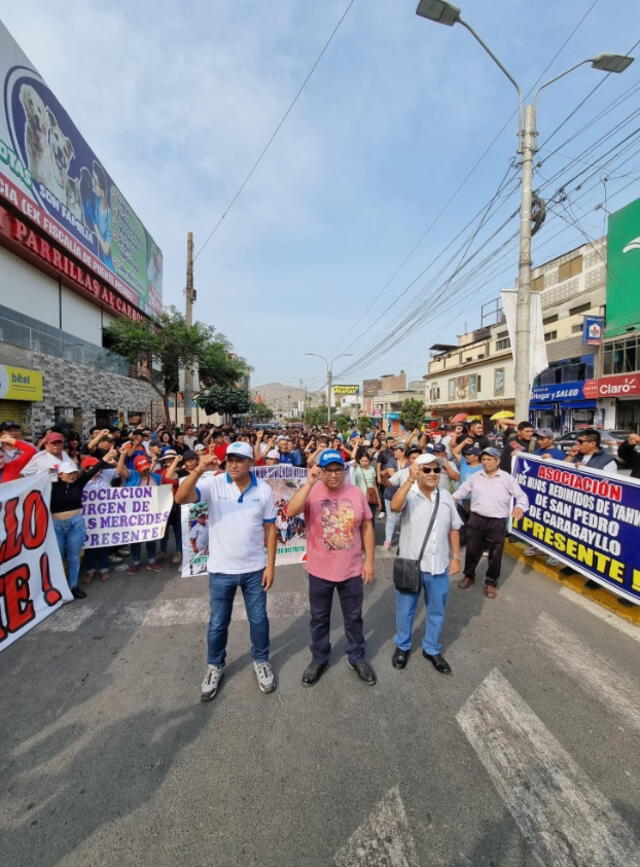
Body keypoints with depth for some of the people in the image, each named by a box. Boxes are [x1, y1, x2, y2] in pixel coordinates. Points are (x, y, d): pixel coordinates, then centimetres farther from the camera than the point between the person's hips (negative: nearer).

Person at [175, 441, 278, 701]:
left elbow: (270, 528, -2)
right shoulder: (213, 484, -13)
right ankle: (215, 666, 43)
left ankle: (261, 661, 42)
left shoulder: (264, 490, -8)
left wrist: (271, 565, -3)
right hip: (221, 569, 0)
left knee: (258, 619, 17)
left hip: (254, 568, 1)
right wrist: (198, 471, -42)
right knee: (218, 623, 17)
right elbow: (180, 498, -28)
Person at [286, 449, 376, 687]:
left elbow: (367, 528, 1)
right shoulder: (311, 493, -12)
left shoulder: (356, 492, -5)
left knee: (353, 617, 20)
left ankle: (357, 657, 43)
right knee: (319, 618, 19)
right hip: (319, 571, -1)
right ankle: (319, 659, 41)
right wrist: (309, 483, -36)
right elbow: (291, 512, -31)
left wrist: (369, 561, -1)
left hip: (352, 570, 1)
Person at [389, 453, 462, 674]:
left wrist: (456, 557, 7)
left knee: (436, 610, 19)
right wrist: (410, 480, -41)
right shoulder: (409, 494, -13)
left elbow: (453, 529, 9)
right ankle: (402, 646, 39)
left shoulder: (445, 496, 1)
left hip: (439, 565, 4)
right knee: (405, 608, 15)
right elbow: (395, 506, -37)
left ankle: (431, 649, 41)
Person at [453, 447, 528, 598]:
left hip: (497, 522, -2)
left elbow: (521, 495, -5)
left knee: (495, 554, 9)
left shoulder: (507, 478, -3)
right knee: (472, 550, 11)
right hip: (476, 519, 2)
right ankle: (469, 576, 32)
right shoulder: (475, 477, 6)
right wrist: (453, 498, -5)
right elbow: (463, 489, 13)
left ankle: (491, 582, 28)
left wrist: (520, 507, -26)